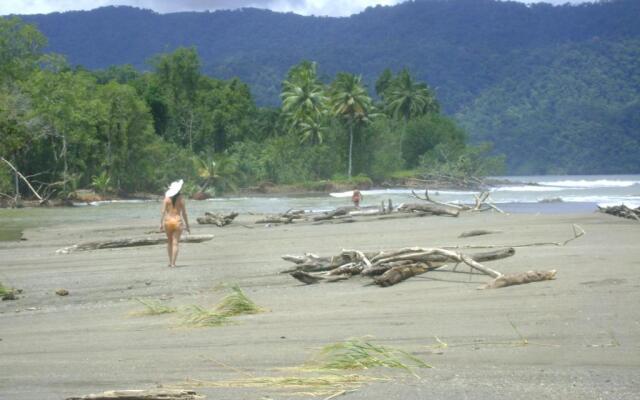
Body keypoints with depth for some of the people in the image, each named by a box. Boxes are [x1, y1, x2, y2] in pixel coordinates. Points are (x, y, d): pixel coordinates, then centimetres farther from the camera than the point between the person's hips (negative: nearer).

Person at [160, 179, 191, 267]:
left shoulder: (167, 198, -1)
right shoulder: (181, 199, -2)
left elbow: (163, 211, -6)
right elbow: (184, 213, -1)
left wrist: (161, 223, -3)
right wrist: (187, 225, 5)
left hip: (168, 221, 1)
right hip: (178, 221, -1)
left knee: (169, 242, 18)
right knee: (175, 243, 0)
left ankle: (170, 261, 16)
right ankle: (173, 263, -6)